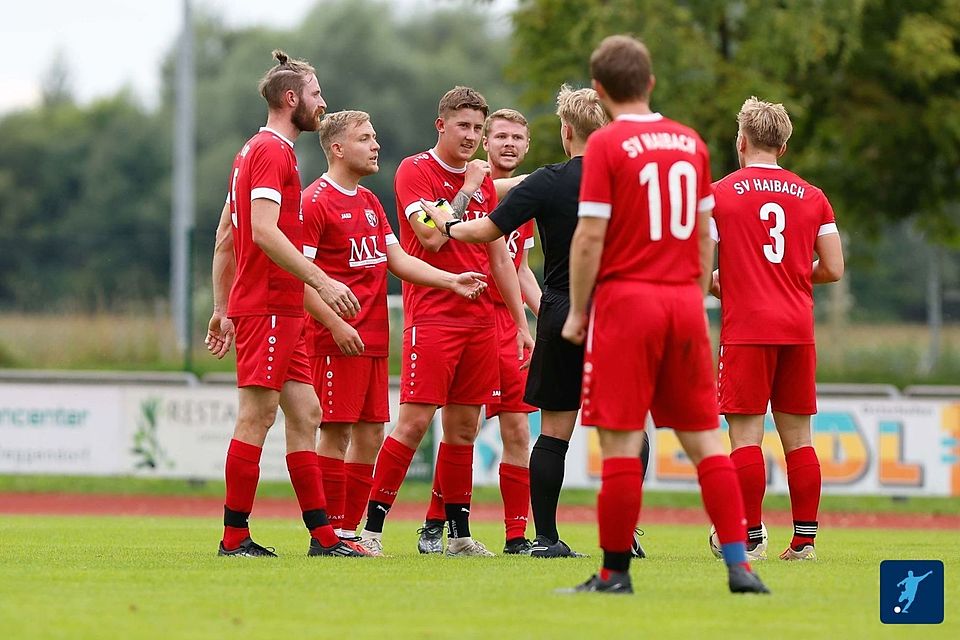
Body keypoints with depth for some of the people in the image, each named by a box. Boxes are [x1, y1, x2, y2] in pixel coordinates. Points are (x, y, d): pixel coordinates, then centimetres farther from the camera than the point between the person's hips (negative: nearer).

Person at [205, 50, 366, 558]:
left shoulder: (255, 151, 20)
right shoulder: (273, 151, -11)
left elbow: (224, 238, 22)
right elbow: (264, 231, -22)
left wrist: (222, 308, 23)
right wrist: (321, 281, -24)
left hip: (281, 311, 10)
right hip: (268, 308, -10)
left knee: (304, 414, 8)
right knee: (257, 415, -8)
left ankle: (322, 535, 7)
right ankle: (235, 538, -7)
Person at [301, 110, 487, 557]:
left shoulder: (370, 202, 19)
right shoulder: (316, 201, -8)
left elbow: (397, 260, 18)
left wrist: (452, 281, 6)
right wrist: (335, 325, -19)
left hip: (374, 339, 9)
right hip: (338, 339, -9)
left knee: (370, 435, 8)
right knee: (335, 432, -7)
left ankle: (350, 529, 13)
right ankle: (329, 532, -4)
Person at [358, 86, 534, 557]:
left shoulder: (484, 180, 15)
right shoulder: (414, 171, -3)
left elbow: (500, 259, 19)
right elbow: (431, 237, -16)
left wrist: (521, 322, 17)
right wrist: (466, 191, -10)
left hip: (479, 319, 6)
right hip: (431, 318, -6)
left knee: (464, 427, 7)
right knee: (414, 422, -12)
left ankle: (458, 533, 11)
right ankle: (371, 527, -9)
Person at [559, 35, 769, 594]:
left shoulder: (607, 144, -7)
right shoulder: (691, 142, 9)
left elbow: (590, 238, -10)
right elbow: (704, 234, 13)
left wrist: (577, 312, -1)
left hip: (625, 297, -5)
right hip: (683, 300, 5)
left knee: (621, 439, -2)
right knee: (704, 437, 8)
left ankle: (615, 572, 0)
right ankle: (740, 564, 2)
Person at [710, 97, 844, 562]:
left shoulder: (719, 195, -2)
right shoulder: (813, 197, 8)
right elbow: (833, 269, 6)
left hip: (746, 330, -4)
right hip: (799, 330, 4)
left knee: (745, 433, -3)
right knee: (797, 436, 7)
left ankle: (750, 538, -6)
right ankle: (804, 539, 5)